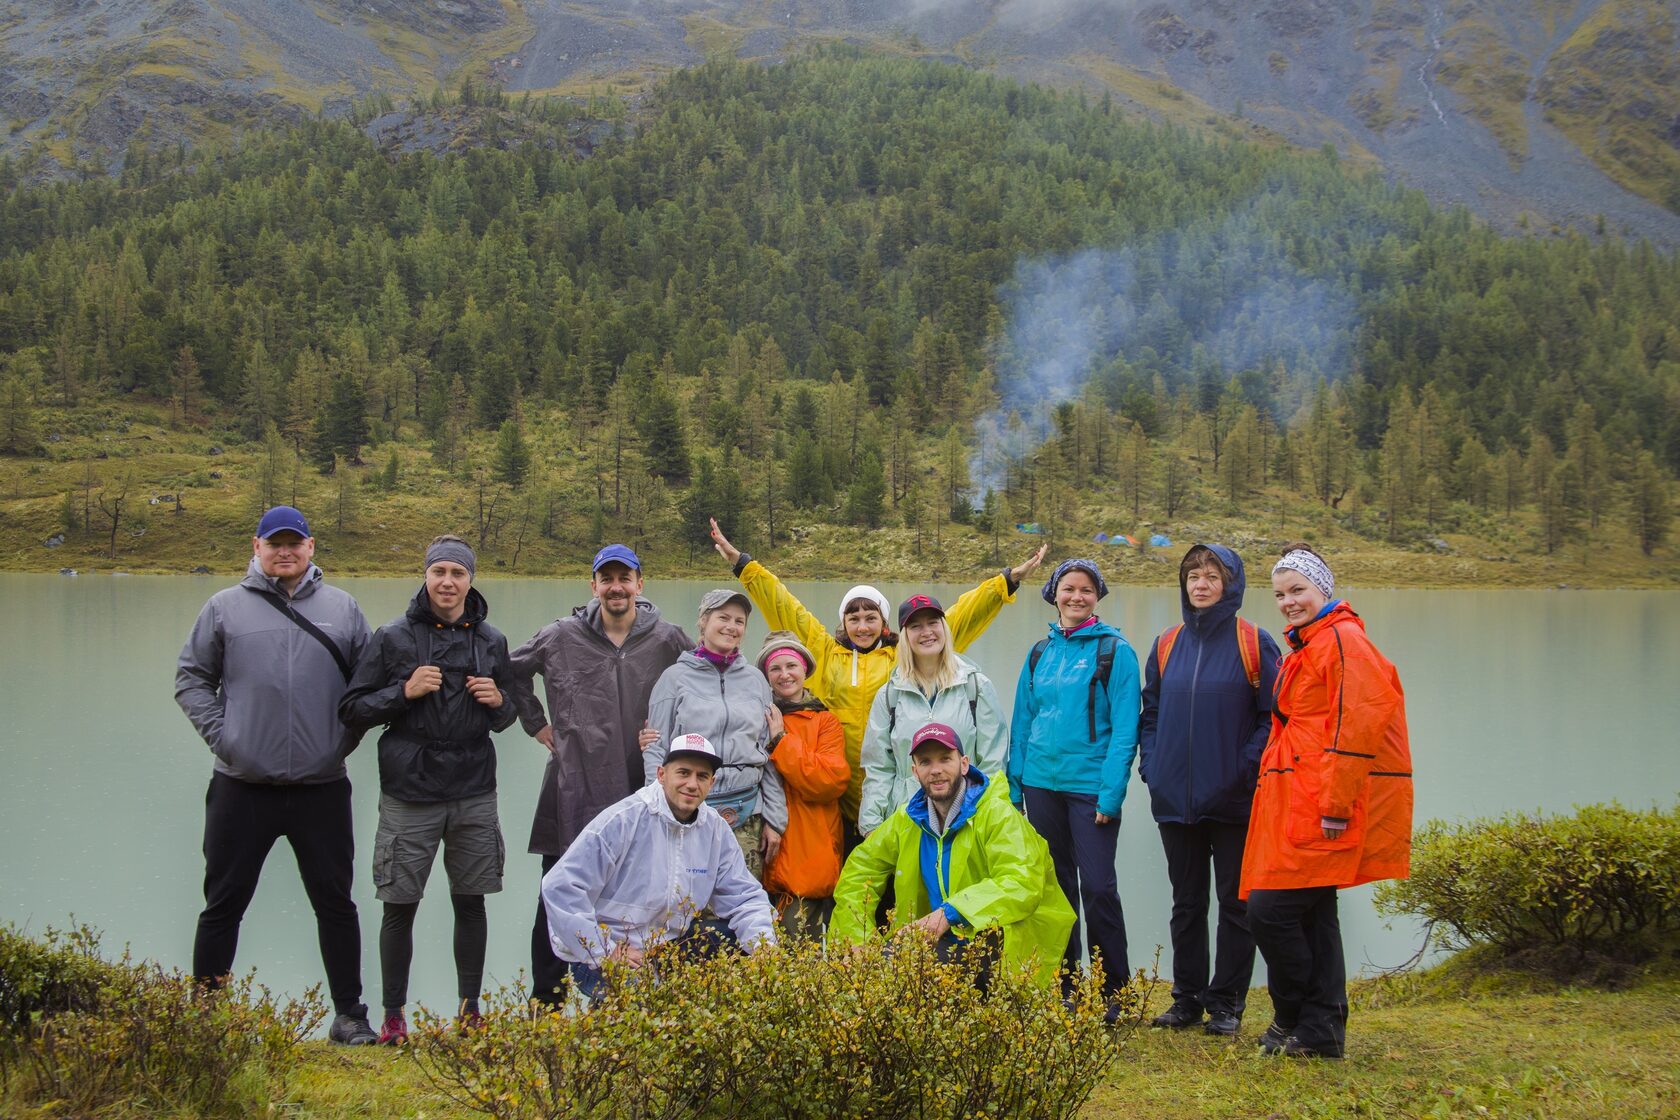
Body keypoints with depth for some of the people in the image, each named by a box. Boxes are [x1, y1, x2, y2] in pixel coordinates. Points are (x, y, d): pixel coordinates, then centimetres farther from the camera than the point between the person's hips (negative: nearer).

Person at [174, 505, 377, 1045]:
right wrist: (219, 734, -5)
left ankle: (349, 1015, 18)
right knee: (223, 905, 6)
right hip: (242, 787, -1)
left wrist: (346, 737, 1)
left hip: (322, 788, 1)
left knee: (335, 903, 8)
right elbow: (191, 677, 7)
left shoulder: (343, 609, 7)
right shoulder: (226, 607, 4)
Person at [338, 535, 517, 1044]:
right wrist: (404, 691, -15)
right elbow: (352, 710, -1)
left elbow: (505, 717, 18)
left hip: (474, 793, 3)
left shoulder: (491, 641, 8)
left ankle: (470, 1009, 21)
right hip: (410, 795, -2)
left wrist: (498, 702, -5)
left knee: (471, 903, 9)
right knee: (400, 907, 1)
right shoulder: (393, 638, -1)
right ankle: (393, 1016, 14)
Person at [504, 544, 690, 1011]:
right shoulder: (561, 637, 1)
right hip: (573, 793, 0)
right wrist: (537, 725, 10)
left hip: (638, 795, 0)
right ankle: (544, 1008, 12)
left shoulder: (667, 639, 1)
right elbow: (514, 672, 17)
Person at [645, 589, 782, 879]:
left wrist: (774, 819, 9)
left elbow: (769, 753, 14)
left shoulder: (756, 680, 13)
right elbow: (655, 752, 3)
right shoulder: (675, 678, 4)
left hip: (746, 814, 3)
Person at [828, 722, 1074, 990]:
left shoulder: (997, 814, -12)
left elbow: (1023, 884, -26)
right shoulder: (907, 819, 8)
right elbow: (859, 870, 16)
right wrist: (860, 943, 2)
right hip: (943, 943, 5)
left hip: (1003, 948, -5)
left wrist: (951, 912, -35)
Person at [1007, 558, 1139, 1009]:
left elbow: (1124, 728, -9)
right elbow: (1022, 722, 13)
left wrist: (1112, 794, -16)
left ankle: (1113, 992, 5)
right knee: (1055, 884, 11)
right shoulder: (1040, 653, 11)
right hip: (1042, 783, 5)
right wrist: (1014, 785, 5)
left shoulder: (1114, 650, -4)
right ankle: (1062, 984, 21)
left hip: (1090, 784, -5)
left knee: (1097, 887, -5)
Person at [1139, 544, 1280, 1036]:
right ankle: (1187, 998, 20)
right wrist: (1151, 767, 2)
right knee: (1187, 902, 12)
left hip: (1234, 801, -4)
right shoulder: (1167, 646, 9)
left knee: (1235, 902, 4)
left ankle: (1226, 1003, 12)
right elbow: (1151, 714, 15)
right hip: (1176, 800, 4)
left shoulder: (1254, 644, -4)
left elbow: (1273, 715, -7)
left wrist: (1247, 769, -15)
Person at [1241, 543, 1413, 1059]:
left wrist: (1335, 803, -22)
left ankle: (1297, 1020, 3)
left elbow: (1358, 724, -19)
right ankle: (1321, 1030, 16)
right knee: (1313, 915, 11)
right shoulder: (1306, 647, 21)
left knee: (1270, 908, -10)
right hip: (1295, 803, 10)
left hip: (1321, 809, -10)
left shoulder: (1343, 640, -11)